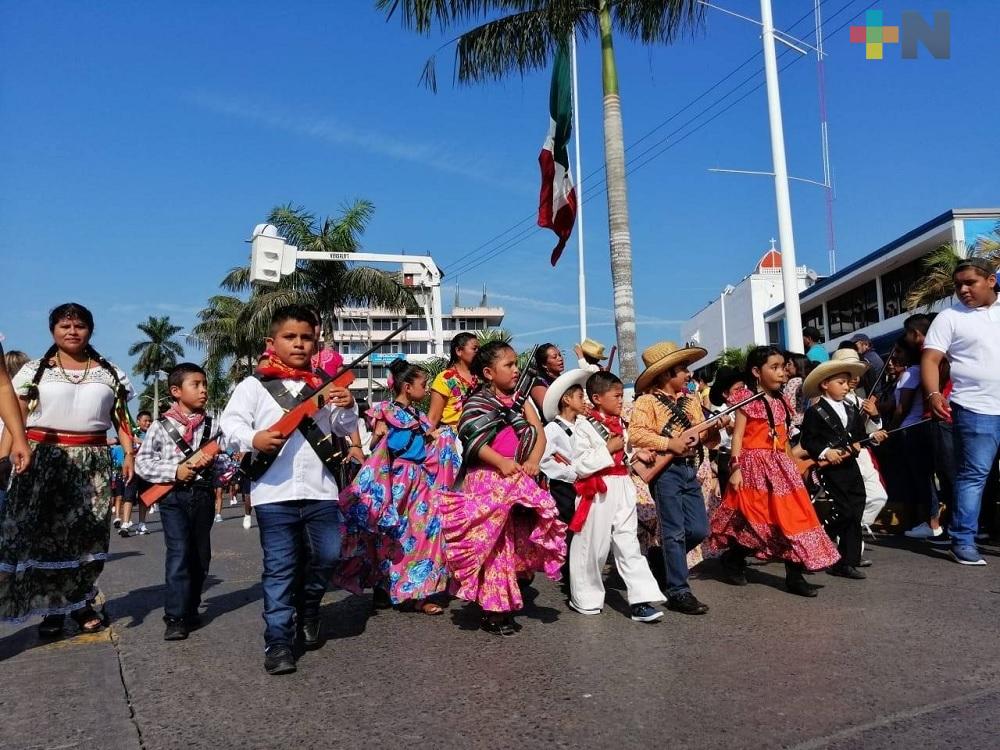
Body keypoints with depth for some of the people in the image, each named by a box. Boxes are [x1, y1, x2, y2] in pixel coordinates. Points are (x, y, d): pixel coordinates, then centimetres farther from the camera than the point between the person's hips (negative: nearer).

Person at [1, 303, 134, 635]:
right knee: (42, 532, 0)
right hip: (43, 458, -1)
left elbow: (121, 418, 10)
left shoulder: (109, 372, 10)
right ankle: (50, 607, 10)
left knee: (88, 533, 4)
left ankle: (81, 602, 17)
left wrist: (129, 452, -3)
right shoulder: (34, 369, 6)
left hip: (92, 462, 1)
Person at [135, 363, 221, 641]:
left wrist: (210, 460, -12)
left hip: (203, 495, 4)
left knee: (200, 555, 11)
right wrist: (174, 471, -14)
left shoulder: (211, 426, 7)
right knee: (179, 553, -11)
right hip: (173, 495, -4)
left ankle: (191, 608, 27)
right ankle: (175, 617, -4)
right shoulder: (161, 425, -2)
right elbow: (142, 462, -3)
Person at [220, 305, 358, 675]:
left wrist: (347, 408, -9)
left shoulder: (326, 384, 10)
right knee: (280, 567, 3)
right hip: (274, 491, -3)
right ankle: (278, 640, 13)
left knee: (328, 554, 5)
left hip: (320, 489, 3)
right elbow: (230, 422, -4)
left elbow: (346, 429, 12)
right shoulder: (254, 384, 2)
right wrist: (253, 439, -23)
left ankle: (307, 607, 34)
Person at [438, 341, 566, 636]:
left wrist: (533, 461, -13)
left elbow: (539, 433, 5)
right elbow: (472, 439, -17)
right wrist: (501, 463, -26)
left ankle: (506, 605, 24)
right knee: (490, 544, -5)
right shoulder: (478, 402, -4)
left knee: (515, 544, 11)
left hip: (519, 480, 6)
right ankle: (492, 610, 5)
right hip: (488, 480, -6)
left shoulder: (521, 399, 12)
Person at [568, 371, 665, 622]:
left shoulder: (620, 423, 13)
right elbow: (581, 465, -18)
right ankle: (586, 599, 21)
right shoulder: (585, 426, -10)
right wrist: (608, 449, -19)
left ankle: (641, 599, 4)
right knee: (593, 545, 4)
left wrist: (636, 454, 8)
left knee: (629, 543, 4)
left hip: (622, 489, 6)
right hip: (598, 492, -6)